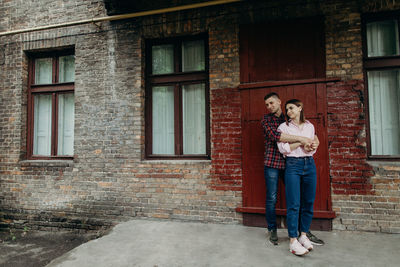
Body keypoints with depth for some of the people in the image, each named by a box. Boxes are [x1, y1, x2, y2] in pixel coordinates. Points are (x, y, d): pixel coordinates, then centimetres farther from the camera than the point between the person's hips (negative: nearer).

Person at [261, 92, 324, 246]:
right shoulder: (266, 120, 0)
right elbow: (275, 136, -19)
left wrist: (315, 140, -10)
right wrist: (300, 138, -25)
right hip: (272, 164, -3)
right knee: (271, 198, 3)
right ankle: (272, 230, 20)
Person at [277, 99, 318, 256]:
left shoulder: (310, 126, 14)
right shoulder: (283, 127, 3)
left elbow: (313, 147, 17)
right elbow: (283, 148, -8)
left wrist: (311, 148, -5)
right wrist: (302, 142, -9)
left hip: (309, 164, 4)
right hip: (293, 165, -4)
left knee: (308, 202, 7)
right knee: (294, 204, -5)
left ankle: (303, 235, 23)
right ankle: (293, 241, 1)